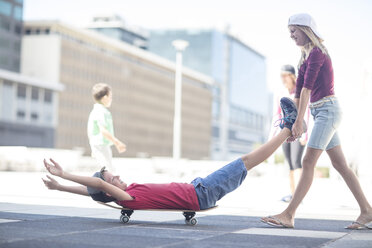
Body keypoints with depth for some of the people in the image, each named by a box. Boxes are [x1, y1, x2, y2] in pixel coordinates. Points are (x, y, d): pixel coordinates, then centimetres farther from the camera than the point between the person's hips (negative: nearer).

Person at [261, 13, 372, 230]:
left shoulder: (317, 52, -13)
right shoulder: (307, 55, 16)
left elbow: (307, 88, -19)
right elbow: (299, 90, 15)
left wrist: (299, 121, -22)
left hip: (328, 110, -10)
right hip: (322, 112, 10)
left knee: (308, 163, -12)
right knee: (340, 165, 9)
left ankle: (288, 215, -13)